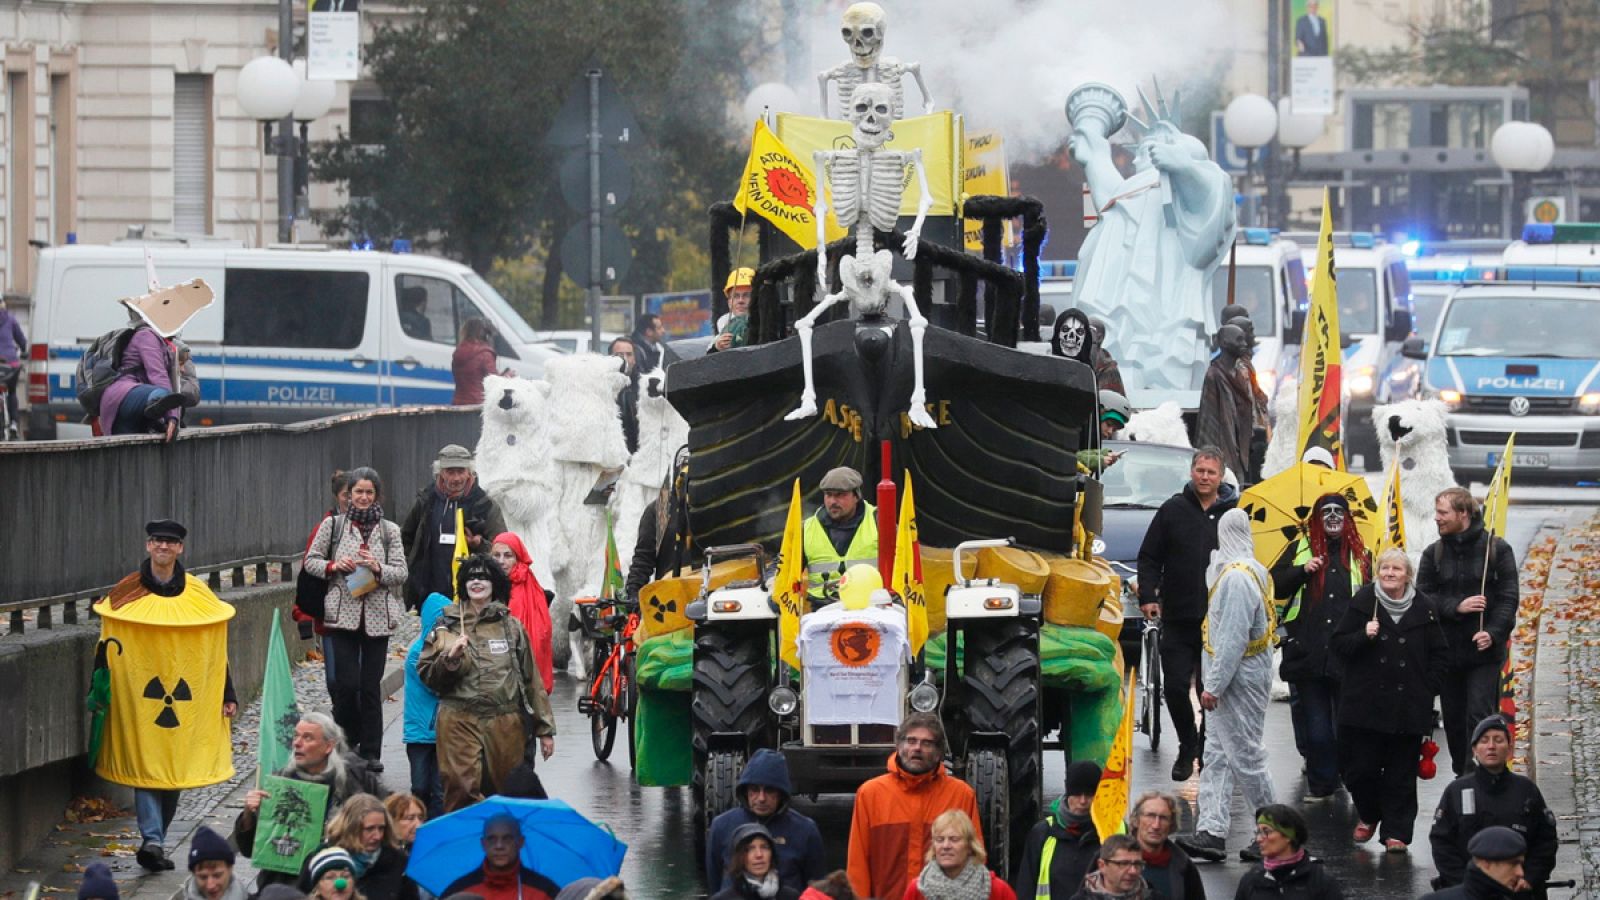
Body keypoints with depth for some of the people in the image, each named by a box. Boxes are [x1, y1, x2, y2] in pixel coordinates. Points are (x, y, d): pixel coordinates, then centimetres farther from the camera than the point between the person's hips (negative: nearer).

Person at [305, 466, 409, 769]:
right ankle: (344, 745, 10)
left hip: (378, 616, 1)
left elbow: (401, 573, 5)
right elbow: (311, 561, 9)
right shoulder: (333, 525, 6)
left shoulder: (389, 530, 8)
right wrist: (334, 566, -10)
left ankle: (371, 752, 8)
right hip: (344, 614, -1)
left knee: (371, 686, 2)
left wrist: (378, 568, -14)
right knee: (347, 683, -8)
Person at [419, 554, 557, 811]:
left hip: (505, 725, 2)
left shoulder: (510, 626, 11)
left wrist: (545, 729, 10)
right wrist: (450, 660, -15)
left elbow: (532, 680, 12)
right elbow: (426, 675, 5)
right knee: (463, 793, -13)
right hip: (460, 724, -2)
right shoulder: (447, 626, 8)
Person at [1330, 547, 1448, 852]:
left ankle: (1396, 832, 10)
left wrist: (1427, 689, 1)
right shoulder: (1363, 602, 2)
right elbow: (1339, 644, 3)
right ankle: (1368, 815, 26)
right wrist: (1364, 636, -15)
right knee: (1360, 768, 0)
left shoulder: (1424, 608, 3)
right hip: (1365, 703, 0)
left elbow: (1440, 655, 10)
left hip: (1408, 708, 0)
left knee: (1401, 775, 2)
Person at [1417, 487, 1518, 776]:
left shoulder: (1497, 549, -1)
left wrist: (1494, 633, -20)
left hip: (1484, 651, -4)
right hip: (1447, 651, 4)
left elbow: (1508, 598, -5)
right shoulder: (1434, 553, 7)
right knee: (1453, 718, 10)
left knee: (1478, 716, -12)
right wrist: (1456, 607, -16)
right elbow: (1422, 597, 0)